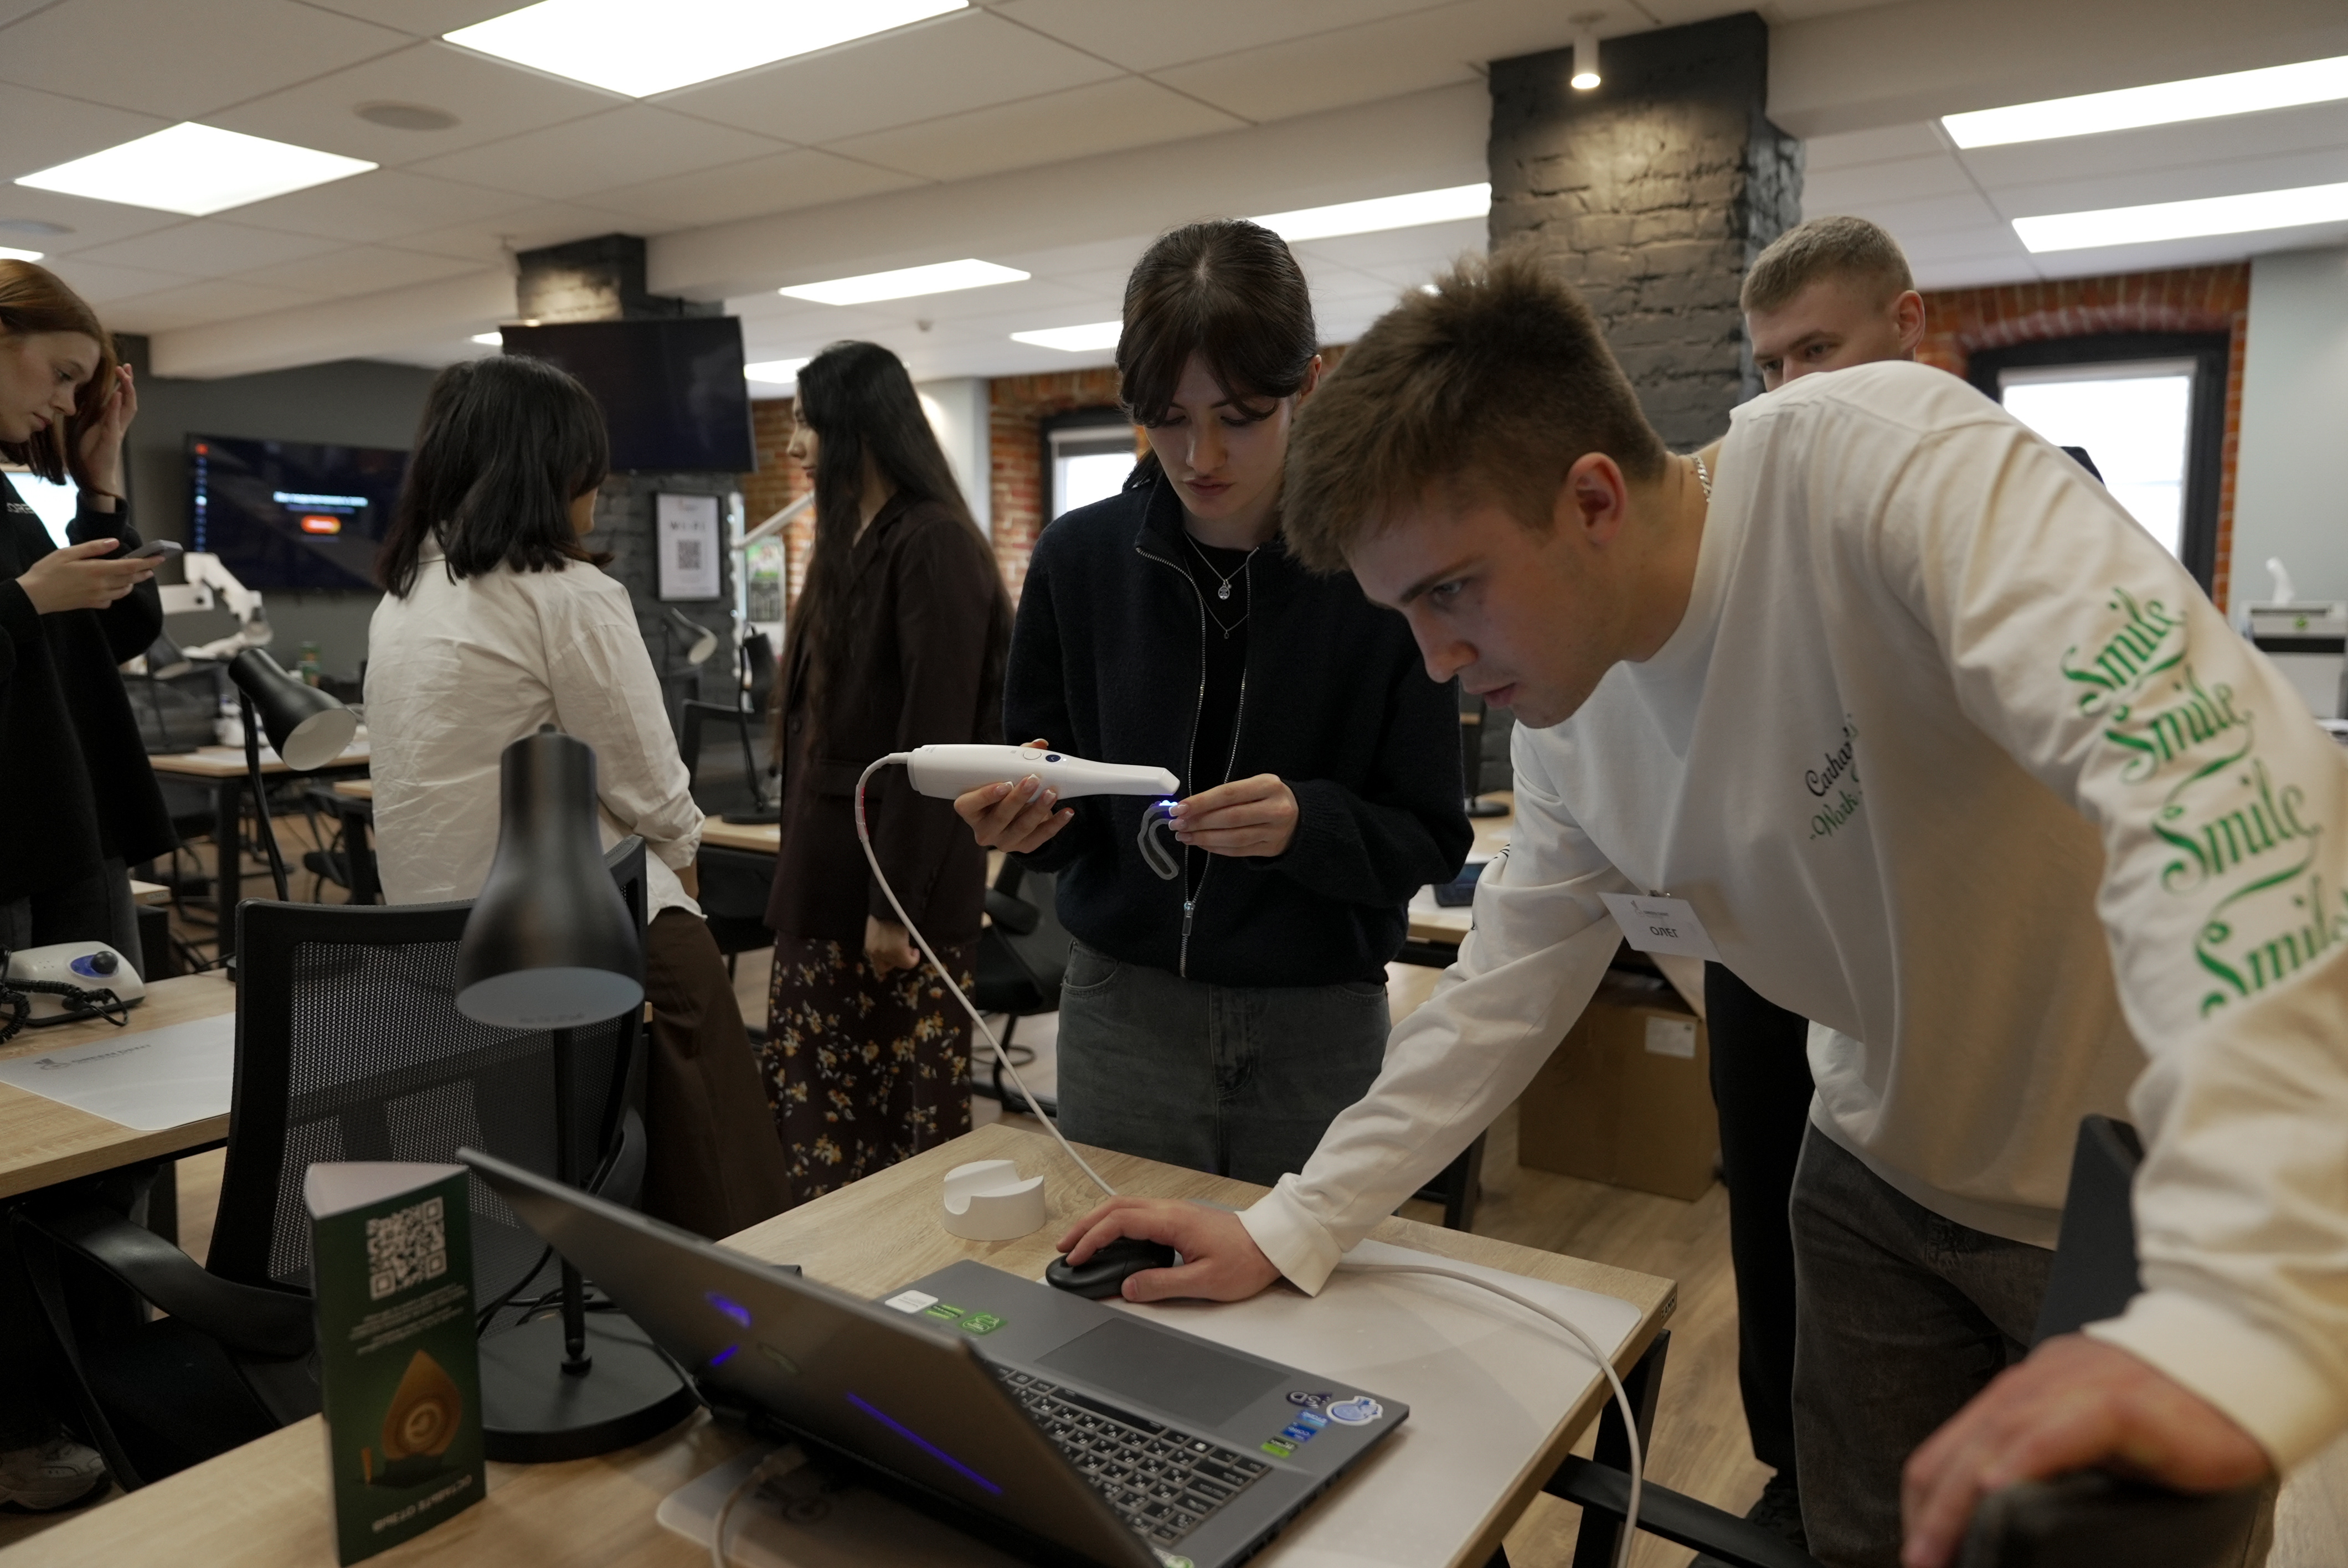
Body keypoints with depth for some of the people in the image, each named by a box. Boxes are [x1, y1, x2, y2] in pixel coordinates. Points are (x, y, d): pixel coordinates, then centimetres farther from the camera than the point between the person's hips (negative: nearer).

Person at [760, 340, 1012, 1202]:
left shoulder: (933, 546, -13)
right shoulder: (852, 543, 17)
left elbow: (935, 741, -18)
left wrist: (895, 904, -18)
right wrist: (802, 874, 18)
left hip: (898, 882, -9)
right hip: (827, 879, 9)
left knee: (911, 1129, 1)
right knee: (809, 1118, 12)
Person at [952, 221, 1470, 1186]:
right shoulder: (1079, 558, -1)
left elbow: (1432, 843, -6)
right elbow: (1055, 817, 6)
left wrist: (1305, 824, -24)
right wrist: (1019, 816, -15)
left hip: (1319, 1031, -1)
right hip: (1124, 1009, 2)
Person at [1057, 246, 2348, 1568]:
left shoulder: (1880, 465, -28)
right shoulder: (1570, 710, -7)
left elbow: (2213, 775, -39)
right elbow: (1505, 992, -1)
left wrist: (2239, 1315, -48)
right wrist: (1287, 1232, -4)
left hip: (2150, 1196, -5)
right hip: (1887, 1169, 5)